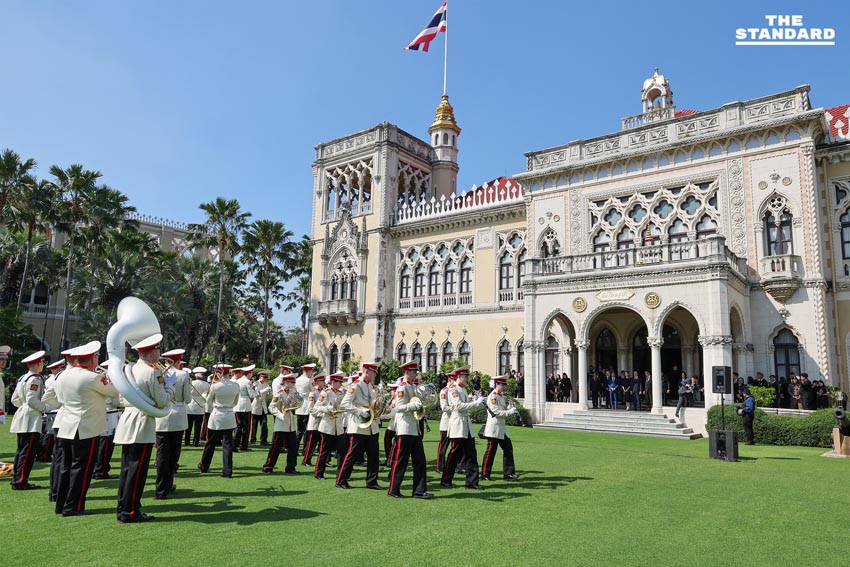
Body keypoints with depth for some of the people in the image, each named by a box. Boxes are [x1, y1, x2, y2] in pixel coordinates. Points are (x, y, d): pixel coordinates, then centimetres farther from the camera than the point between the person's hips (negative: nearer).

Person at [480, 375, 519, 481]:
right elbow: (497, 413, -20)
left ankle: (508, 474, 14)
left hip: (502, 428, 9)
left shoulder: (501, 395, 14)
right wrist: (510, 411, -18)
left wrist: (511, 409, 5)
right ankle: (485, 475, 8)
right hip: (494, 428, -9)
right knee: (490, 451, -2)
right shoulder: (492, 396, -14)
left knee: (508, 449, 7)